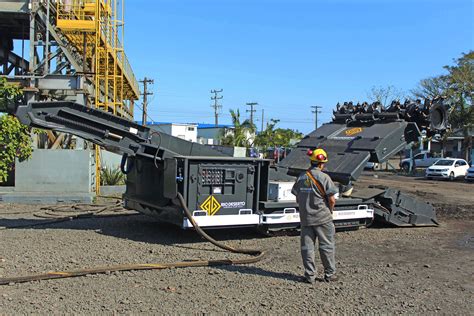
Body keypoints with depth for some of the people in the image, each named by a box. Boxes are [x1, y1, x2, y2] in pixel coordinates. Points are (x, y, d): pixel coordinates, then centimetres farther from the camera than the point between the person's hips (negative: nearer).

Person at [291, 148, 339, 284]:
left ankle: (310, 275, 12)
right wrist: (330, 210, 5)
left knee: (307, 246, 9)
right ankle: (329, 274, 15)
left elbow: (297, 198, 10)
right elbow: (332, 199, -13)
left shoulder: (301, 177, 5)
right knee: (327, 246, 8)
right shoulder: (323, 177, -12)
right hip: (322, 218, -4)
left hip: (305, 218, 5)